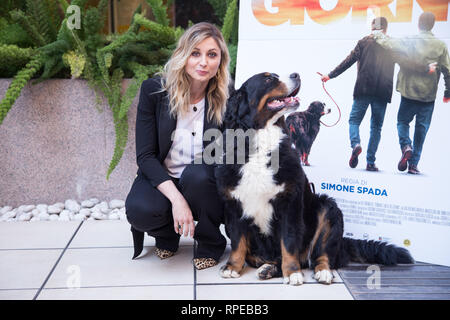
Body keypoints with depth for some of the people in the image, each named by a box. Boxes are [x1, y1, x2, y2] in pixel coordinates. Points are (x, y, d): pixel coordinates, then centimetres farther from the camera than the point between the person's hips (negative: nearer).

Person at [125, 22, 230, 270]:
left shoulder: (227, 99, -10)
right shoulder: (154, 90, -11)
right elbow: (145, 155, -13)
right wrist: (176, 198, -26)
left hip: (203, 184, 1)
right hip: (161, 179, 0)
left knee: (196, 174, -34)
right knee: (140, 210, -32)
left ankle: (211, 243, -5)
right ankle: (167, 233, 7)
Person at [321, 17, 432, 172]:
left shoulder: (364, 42, 2)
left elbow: (349, 61, -2)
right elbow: (404, 62, -2)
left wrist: (330, 75, 2)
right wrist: (425, 68, 4)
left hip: (363, 90, -1)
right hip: (382, 93, 1)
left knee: (354, 119, 11)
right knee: (376, 127, 8)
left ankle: (355, 144, -19)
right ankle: (370, 162, 5)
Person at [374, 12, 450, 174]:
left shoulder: (408, 41, -6)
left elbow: (387, 43, -12)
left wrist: (376, 37, 9)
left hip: (408, 93, -1)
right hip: (428, 96, 1)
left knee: (402, 121, 18)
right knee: (421, 128, 9)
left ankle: (406, 146, -10)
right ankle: (413, 164, 8)